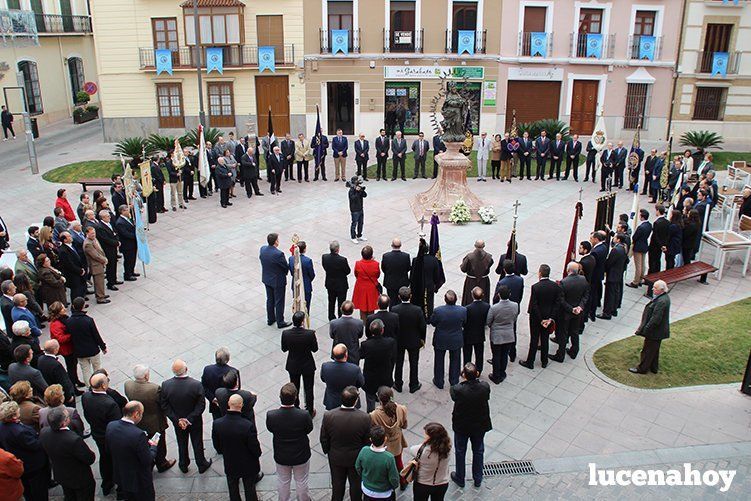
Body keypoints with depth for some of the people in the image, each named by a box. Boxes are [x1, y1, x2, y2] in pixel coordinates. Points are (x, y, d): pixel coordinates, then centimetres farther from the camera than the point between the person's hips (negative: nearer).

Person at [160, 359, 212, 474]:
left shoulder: (165, 385, -23)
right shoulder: (196, 385, -29)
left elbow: (165, 406, -16)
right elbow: (201, 406, -23)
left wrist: (177, 420, -13)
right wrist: (190, 419, -16)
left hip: (177, 421, 2)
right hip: (195, 421, -2)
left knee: (182, 444, 26)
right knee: (197, 443, 21)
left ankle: (183, 465, 46)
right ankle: (202, 465, 40)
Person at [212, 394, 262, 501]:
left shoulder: (217, 424, -23)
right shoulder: (248, 426, -34)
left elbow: (217, 445, -6)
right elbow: (255, 447, -21)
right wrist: (258, 454, 1)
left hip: (229, 464, 3)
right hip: (248, 465, -3)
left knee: (233, 489, 26)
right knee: (250, 489, 21)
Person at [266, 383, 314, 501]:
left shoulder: (271, 415, -29)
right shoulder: (304, 415, -33)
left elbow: (270, 429, -8)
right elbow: (309, 429, -12)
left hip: (281, 457, 1)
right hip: (301, 456, -1)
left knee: (283, 482, 28)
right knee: (301, 482, 25)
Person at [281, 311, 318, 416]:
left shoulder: (285, 334, -22)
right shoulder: (310, 334, -28)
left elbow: (284, 349, -7)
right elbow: (315, 349, -13)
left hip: (293, 366, 2)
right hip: (307, 366, -2)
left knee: (294, 388, 24)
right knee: (308, 389, 20)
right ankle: (309, 411, 35)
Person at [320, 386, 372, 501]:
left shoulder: (328, 415, -26)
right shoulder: (365, 418, -29)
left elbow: (324, 439, -11)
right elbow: (368, 440, -15)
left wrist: (327, 451, 9)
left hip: (336, 457, 1)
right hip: (357, 458, -1)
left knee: (337, 483, 25)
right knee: (356, 483, 25)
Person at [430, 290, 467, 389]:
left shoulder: (438, 311, -28)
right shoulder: (463, 310, -23)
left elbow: (432, 323, -10)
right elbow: (464, 324, -6)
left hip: (440, 341, -1)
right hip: (456, 341, 1)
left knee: (439, 361, 21)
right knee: (455, 361, 23)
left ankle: (439, 382, 36)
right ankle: (454, 382, 38)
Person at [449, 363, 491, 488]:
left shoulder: (458, 389, -33)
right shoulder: (485, 387, -25)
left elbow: (452, 394, -10)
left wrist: (464, 380, -5)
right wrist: (476, 377, -3)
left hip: (461, 426, -2)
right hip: (480, 425, 2)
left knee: (460, 452, 22)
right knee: (478, 451, 25)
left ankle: (460, 479, 41)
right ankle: (478, 479, 42)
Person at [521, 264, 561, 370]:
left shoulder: (535, 287, -23)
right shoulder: (556, 286, -9)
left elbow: (533, 306, -21)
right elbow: (557, 303, -8)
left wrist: (541, 320, -12)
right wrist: (551, 318, -7)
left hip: (536, 318, -4)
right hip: (549, 316, 4)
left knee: (534, 339, 9)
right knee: (545, 339, 19)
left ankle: (530, 362, 21)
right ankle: (544, 361, 31)